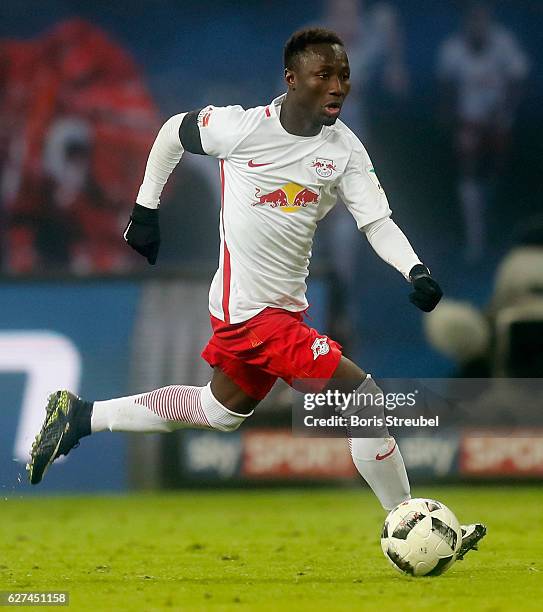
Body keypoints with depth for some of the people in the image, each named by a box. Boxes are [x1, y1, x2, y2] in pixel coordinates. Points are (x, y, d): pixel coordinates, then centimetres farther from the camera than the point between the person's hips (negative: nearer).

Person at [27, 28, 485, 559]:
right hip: (252, 310, -8)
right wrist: (145, 210, 9)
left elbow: (377, 222, -10)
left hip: (285, 306, 8)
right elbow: (174, 131, 2)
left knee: (220, 411, 29)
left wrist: (415, 271, -29)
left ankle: (79, 416, 40)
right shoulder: (244, 127, -16)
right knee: (366, 402, -15)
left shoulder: (344, 149, -4)